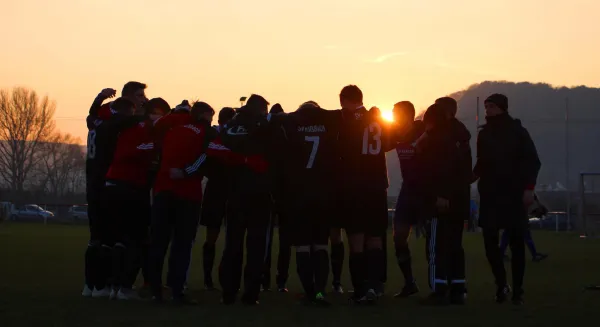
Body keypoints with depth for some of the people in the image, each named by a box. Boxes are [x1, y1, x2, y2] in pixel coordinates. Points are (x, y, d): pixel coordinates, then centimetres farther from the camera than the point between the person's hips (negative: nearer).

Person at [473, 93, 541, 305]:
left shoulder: (517, 131, -2)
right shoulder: (484, 133, 9)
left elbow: (532, 161, -5)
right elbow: (482, 163, 13)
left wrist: (528, 188, -14)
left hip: (514, 194, -3)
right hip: (490, 194, 3)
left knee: (516, 242, 0)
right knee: (490, 240, -3)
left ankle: (517, 290, 6)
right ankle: (501, 284, 12)